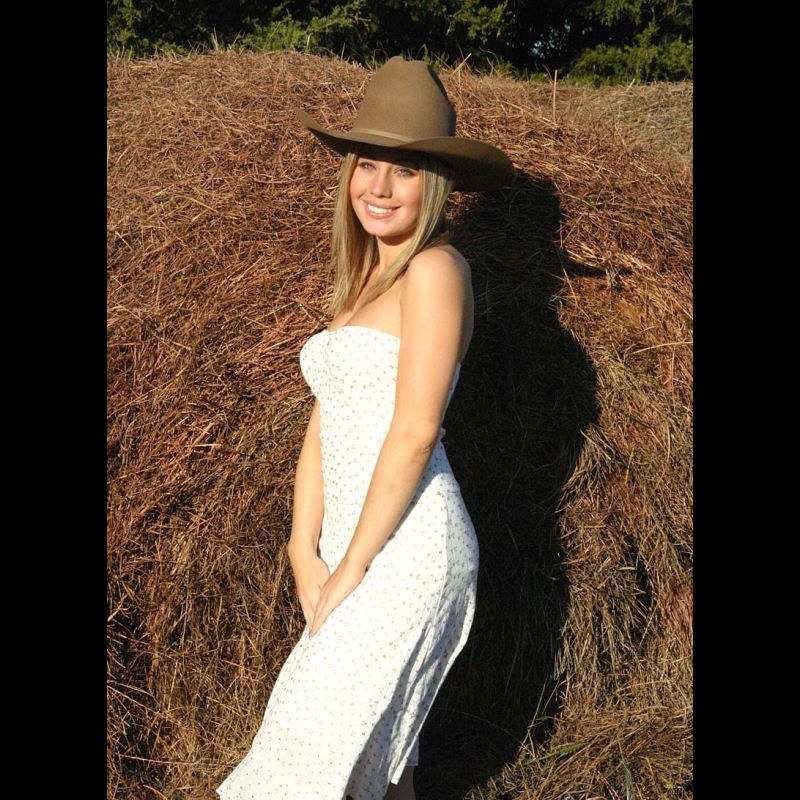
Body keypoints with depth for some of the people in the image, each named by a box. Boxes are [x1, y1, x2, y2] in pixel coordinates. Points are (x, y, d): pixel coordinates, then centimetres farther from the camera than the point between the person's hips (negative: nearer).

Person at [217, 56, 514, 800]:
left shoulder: (435, 269, -12)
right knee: (374, 736, 19)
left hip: (408, 548, -8)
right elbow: (324, 423, 8)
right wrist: (305, 553, -1)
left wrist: (351, 567, -11)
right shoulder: (363, 279, 14)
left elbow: (415, 433, -17)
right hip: (354, 544, 8)